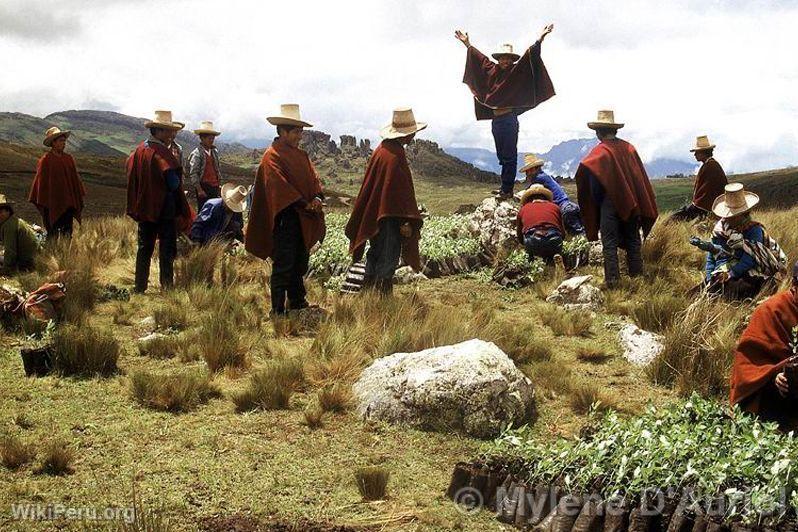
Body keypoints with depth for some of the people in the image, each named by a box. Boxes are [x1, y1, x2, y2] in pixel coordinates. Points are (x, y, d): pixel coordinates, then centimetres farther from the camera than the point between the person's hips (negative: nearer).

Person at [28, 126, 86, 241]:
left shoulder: (68, 158, 8)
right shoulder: (46, 160, -6)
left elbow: (75, 179, 12)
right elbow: (41, 182, -4)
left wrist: (79, 197, 10)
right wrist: (42, 202, -5)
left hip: (68, 202, 4)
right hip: (52, 203, -4)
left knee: (67, 232, 5)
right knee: (53, 232, 0)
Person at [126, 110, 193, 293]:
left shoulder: (139, 150, 5)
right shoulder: (162, 153, -18)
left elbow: (130, 172, 13)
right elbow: (173, 182, -23)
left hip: (143, 208, 7)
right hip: (164, 209, -7)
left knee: (144, 248, 14)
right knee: (167, 250, 2)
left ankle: (140, 286, 17)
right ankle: (167, 286, 4)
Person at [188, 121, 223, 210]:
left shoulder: (214, 152, 14)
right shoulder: (197, 153, -10)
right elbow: (193, 174, -14)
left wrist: (218, 186, 18)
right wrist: (199, 190, -17)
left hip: (214, 187, 7)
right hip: (203, 187, -7)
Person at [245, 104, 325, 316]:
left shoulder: (300, 155, 16)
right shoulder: (272, 156, -10)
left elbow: (313, 179, 11)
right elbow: (280, 186, -19)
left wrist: (317, 198, -10)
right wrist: (305, 205, -20)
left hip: (303, 220, 8)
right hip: (284, 218, -8)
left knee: (300, 263, 16)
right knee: (283, 266, -6)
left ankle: (298, 302, 27)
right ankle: (278, 310, -2)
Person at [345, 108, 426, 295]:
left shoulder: (382, 149, 8)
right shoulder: (395, 157, -20)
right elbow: (401, 192, -21)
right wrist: (406, 222, -18)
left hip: (375, 215, 9)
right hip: (390, 217, -9)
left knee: (376, 254, 18)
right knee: (388, 258, -1)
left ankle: (367, 288, 26)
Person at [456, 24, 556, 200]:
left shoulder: (517, 71, -3)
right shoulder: (492, 70, 12)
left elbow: (531, 56, -13)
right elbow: (480, 58, 25)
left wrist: (540, 39, -26)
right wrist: (468, 44, 34)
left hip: (509, 118, -6)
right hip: (495, 118, 6)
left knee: (509, 155, -4)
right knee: (502, 155, 12)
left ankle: (507, 190, -2)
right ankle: (505, 187, 20)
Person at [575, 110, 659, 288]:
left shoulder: (599, 152, -10)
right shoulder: (629, 148, 5)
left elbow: (593, 185, -13)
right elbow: (641, 177, 9)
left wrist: (597, 202, 2)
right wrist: (637, 203, 15)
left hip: (609, 203, -5)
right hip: (631, 203, 5)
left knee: (609, 243, -1)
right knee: (632, 240, 12)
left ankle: (612, 280, -4)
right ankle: (637, 276, 15)